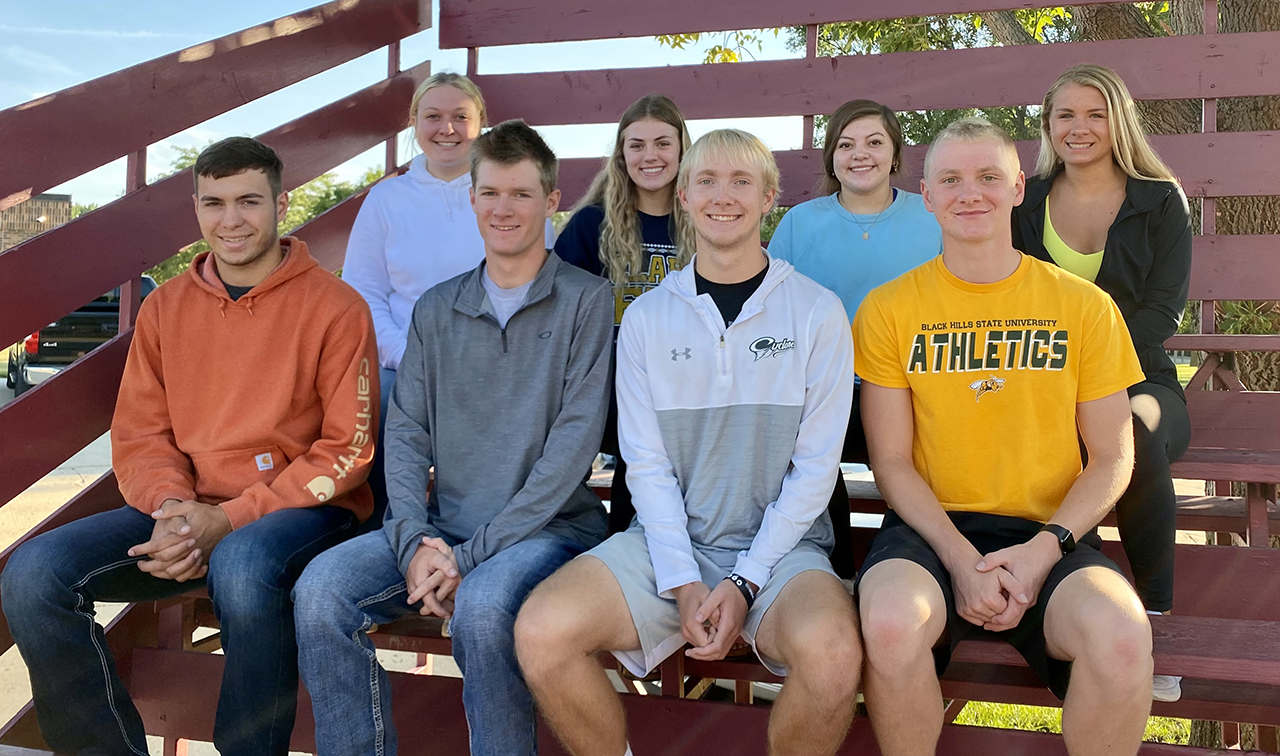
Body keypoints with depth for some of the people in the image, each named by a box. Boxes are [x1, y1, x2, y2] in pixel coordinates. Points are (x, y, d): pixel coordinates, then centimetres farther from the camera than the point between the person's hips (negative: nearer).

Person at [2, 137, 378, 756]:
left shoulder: (335, 307, -3)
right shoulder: (165, 308, 12)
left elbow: (347, 449, -7)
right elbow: (139, 435, 11)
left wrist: (229, 520, -14)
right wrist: (171, 507, -12)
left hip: (305, 512, -5)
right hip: (187, 512, 5)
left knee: (242, 567, -38)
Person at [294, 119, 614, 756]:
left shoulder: (585, 301, -1)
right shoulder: (436, 309, 14)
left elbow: (575, 441, -10)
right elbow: (405, 433, 8)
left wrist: (471, 554, -15)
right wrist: (415, 543, -11)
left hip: (548, 528, -4)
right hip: (440, 528, 4)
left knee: (482, 605, -35)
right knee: (320, 589, -20)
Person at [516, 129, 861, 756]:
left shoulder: (817, 313, 1)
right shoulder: (645, 316, 7)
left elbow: (815, 466, -2)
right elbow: (646, 464, 2)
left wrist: (744, 582, -11)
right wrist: (683, 584, -11)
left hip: (779, 546, -1)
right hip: (669, 541, 2)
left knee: (831, 651, -34)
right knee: (540, 632, -23)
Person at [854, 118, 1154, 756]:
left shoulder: (1084, 307, 6)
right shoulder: (888, 310, 4)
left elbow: (1112, 458, 7)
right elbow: (892, 462, 1)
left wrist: (1045, 547, -10)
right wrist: (961, 561, -13)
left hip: (1051, 533, 1)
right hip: (930, 528, 0)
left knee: (1123, 636, -31)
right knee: (891, 623, -34)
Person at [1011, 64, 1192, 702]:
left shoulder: (1160, 202, 9)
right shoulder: (1025, 203, 14)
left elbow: (1163, 309, -1)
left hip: (1135, 377, -1)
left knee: (1134, 428, -37)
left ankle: (1156, 613, -25)